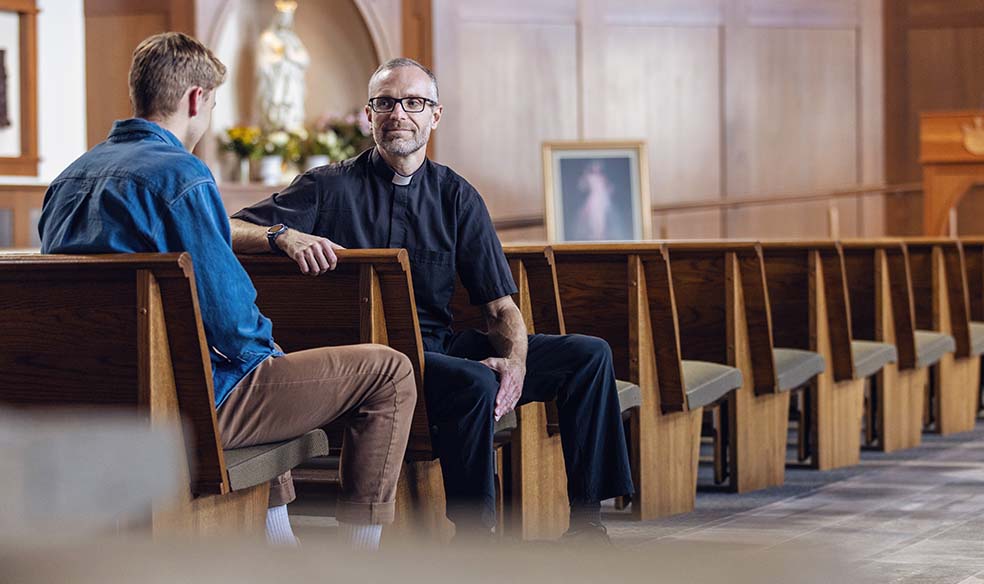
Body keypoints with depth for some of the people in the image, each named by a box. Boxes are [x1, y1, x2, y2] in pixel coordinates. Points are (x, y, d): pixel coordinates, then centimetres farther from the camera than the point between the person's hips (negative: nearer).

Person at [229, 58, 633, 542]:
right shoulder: (330, 187, 2)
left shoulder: (456, 197, 13)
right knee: (472, 381, -35)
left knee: (588, 355, -7)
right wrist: (284, 235, -29)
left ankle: (584, 523, -5)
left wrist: (514, 362, -14)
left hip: (441, 346, 5)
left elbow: (500, 305, 7)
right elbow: (229, 231, -8)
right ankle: (472, 535, -22)